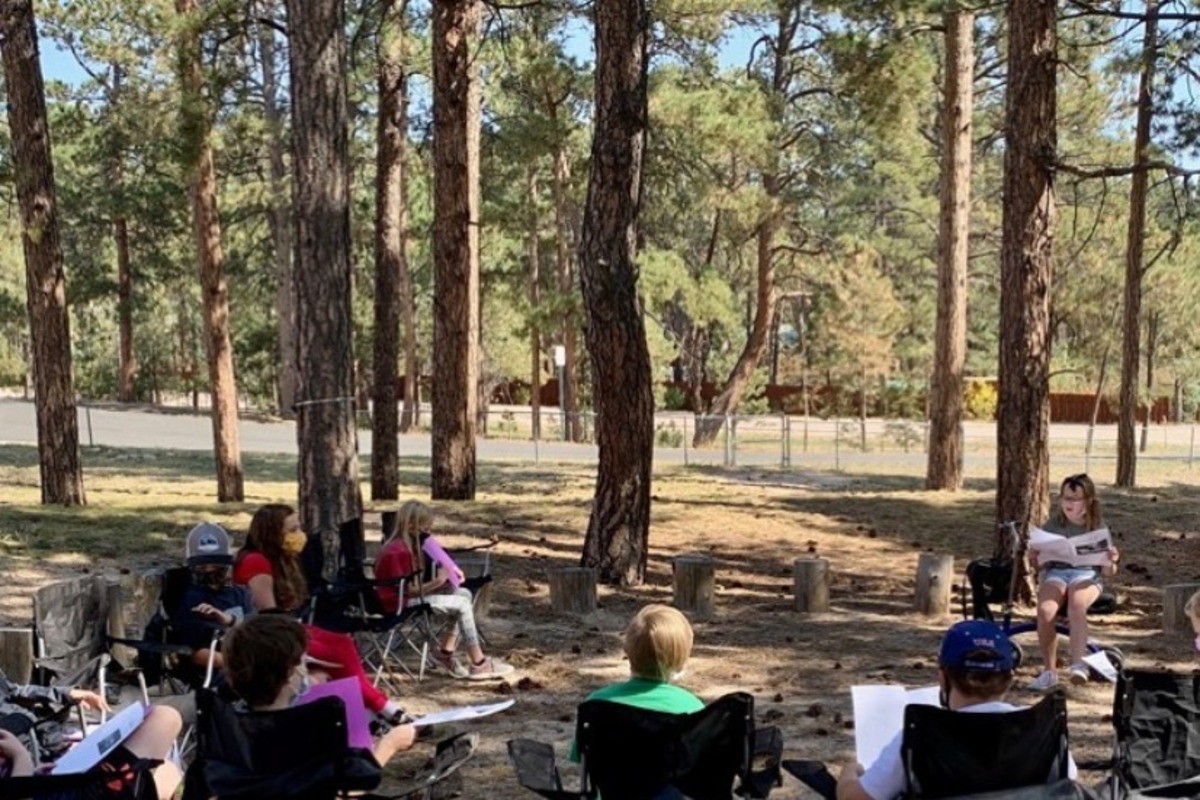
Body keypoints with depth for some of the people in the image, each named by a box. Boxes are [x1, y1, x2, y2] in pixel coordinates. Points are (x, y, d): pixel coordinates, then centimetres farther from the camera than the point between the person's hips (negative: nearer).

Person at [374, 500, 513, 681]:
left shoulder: (408, 545, 10)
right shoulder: (398, 552, -22)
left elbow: (415, 582, 15)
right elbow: (408, 590, -23)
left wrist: (448, 574, 3)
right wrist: (438, 581, -21)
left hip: (412, 597, 11)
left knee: (464, 594, 5)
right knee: (462, 604, -15)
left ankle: (445, 653, 3)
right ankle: (479, 665, -11)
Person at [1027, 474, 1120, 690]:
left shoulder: (1098, 527, 8)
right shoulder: (1053, 524, 9)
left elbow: (1108, 571, 6)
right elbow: (1039, 564, 11)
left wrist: (1111, 562, -17)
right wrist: (1033, 558, -13)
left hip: (1086, 575, -1)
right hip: (1055, 573, 1)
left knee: (1076, 605, -37)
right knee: (1045, 610, -32)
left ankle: (1078, 664, -41)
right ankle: (1049, 670, -21)